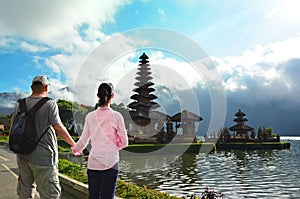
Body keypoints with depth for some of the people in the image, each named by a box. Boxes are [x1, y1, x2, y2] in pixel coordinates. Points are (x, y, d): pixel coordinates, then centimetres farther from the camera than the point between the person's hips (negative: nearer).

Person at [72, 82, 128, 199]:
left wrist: (75, 150, 26)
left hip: (93, 162, 3)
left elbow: (83, 141, 5)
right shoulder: (116, 116, -7)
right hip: (110, 162, -3)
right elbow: (124, 142, -2)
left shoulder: (90, 116, 0)